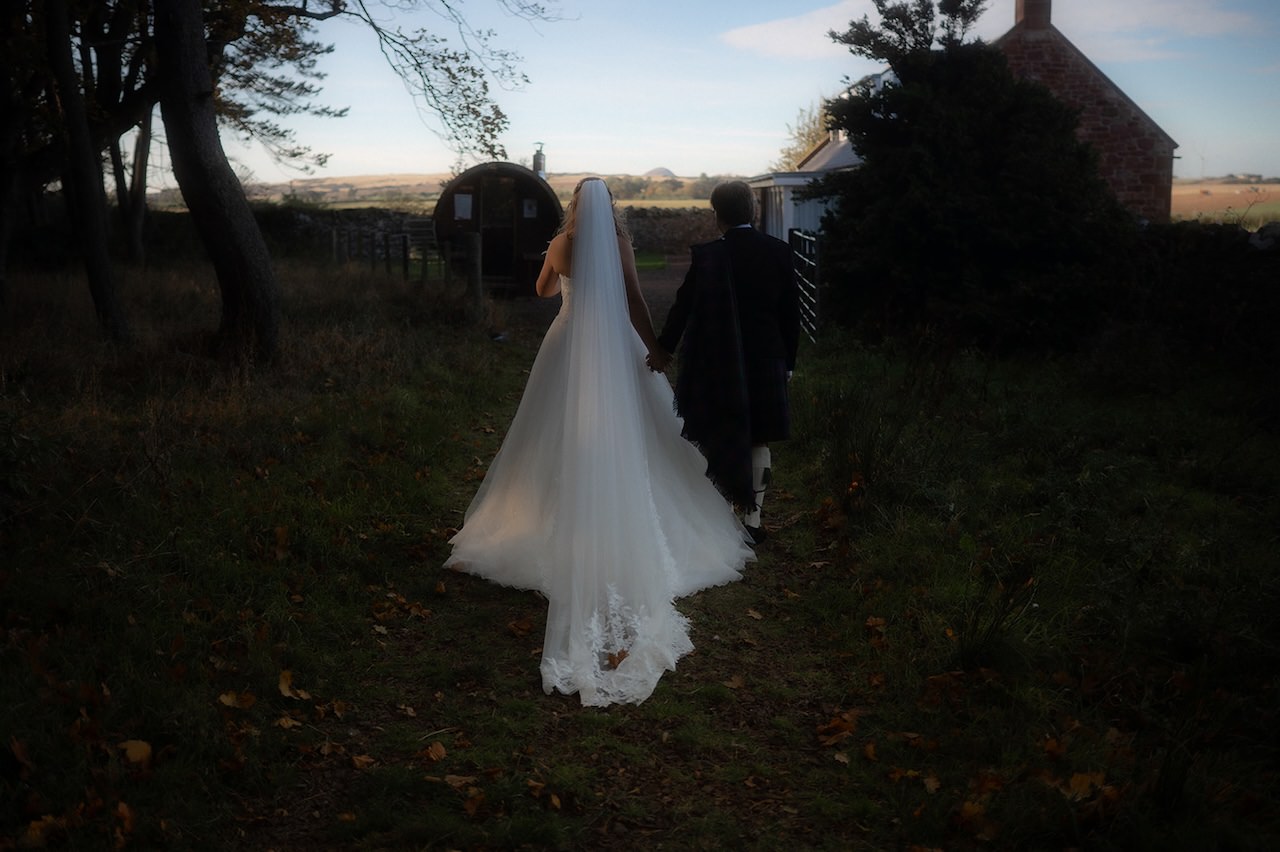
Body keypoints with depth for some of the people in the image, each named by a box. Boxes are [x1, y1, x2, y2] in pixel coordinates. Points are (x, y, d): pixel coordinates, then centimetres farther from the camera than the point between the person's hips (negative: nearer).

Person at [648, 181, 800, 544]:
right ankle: (753, 519, 12)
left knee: (718, 440, 10)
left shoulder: (707, 255, -10)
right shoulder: (778, 251, -3)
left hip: (717, 361, -2)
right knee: (757, 441, 10)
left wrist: (665, 349, 11)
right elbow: (791, 311, 1)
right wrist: (788, 361, 11)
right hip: (766, 360, 2)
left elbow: (684, 305, -3)